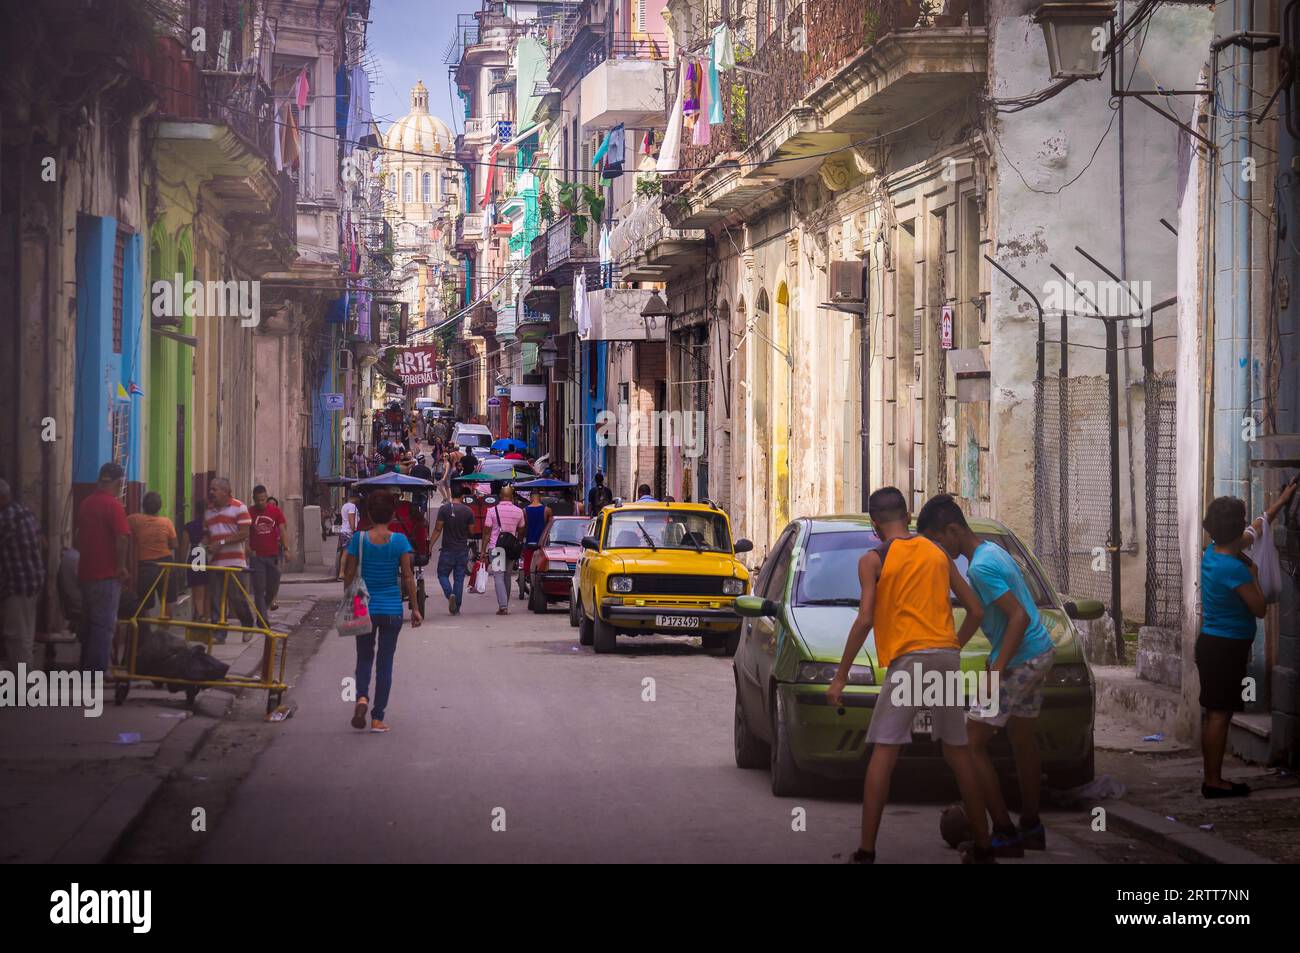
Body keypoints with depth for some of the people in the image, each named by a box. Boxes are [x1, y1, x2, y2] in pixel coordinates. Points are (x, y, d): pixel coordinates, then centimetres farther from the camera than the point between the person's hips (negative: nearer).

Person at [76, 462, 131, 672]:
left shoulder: (85, 504, 10)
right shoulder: (113, 505, -14)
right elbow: (122, 537, -23)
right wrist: (122, 567, -13)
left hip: (85, 572, 8)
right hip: (107, 574, -7)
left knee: (89, 623, 16)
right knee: (104, 625, -3)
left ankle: (85, 668, 21)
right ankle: (97, 670, -5)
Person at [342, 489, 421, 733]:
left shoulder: (358, 539, -7)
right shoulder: (399, 540, -8)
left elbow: (349, 575, -3)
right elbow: (408, 577, -7)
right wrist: (415, 608, 0)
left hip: (365, 609, 0)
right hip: (392, 610, 0)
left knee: (364, 657, 16)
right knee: (385, 662, 8)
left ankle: (362, 697, -12)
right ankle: (377, 719, 7)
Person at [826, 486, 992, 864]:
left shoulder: (873, 560, 0)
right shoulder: (938, 554, 15)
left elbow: (864, 620, -10)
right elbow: (976, 611, 14)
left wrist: (840, 677, -6)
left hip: (908, 660, -5)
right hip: (946, 657, 5)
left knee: (884, 752, -4)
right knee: (958, 751, 13)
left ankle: (866, 852, -11)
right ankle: (982, 848, 16)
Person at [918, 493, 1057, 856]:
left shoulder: (980, 567, -20)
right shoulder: (994, 551, 11)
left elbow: (1019, 617, -27)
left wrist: (997, 671, -28)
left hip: (1019, 660, -10)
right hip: (1041, 653, 10)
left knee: (972, 743, -5)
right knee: (1021, 739, 22)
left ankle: (1004, 834, -6)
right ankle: (1031, 829, 31)